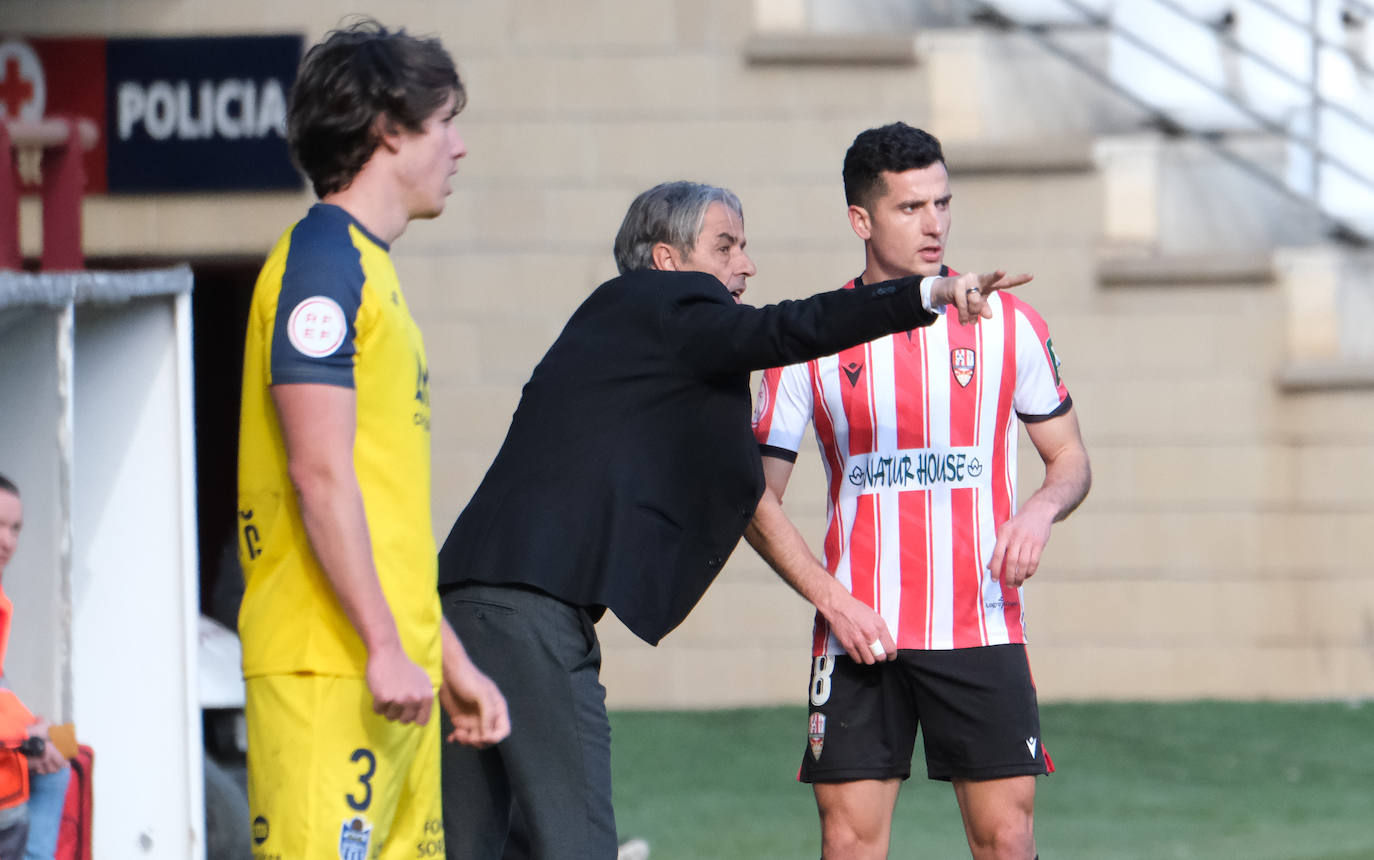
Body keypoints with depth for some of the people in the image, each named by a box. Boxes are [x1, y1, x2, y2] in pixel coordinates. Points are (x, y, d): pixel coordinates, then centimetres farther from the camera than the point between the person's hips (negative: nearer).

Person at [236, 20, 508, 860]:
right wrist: (384, 648, -19)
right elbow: (320, 475, -17)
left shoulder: (369, 269, 21)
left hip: (391, 665, 10)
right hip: (329, 665, -10)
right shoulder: (322, 261, -9)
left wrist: (451, 661, 24)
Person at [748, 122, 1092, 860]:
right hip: (860, 634, 0)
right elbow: (757, 500, 5)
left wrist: (1041, 510, -11)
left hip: (981, 628, 0)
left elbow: (1069, 459, 12)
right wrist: (831, 599, -8)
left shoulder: (1007, 325, 4)